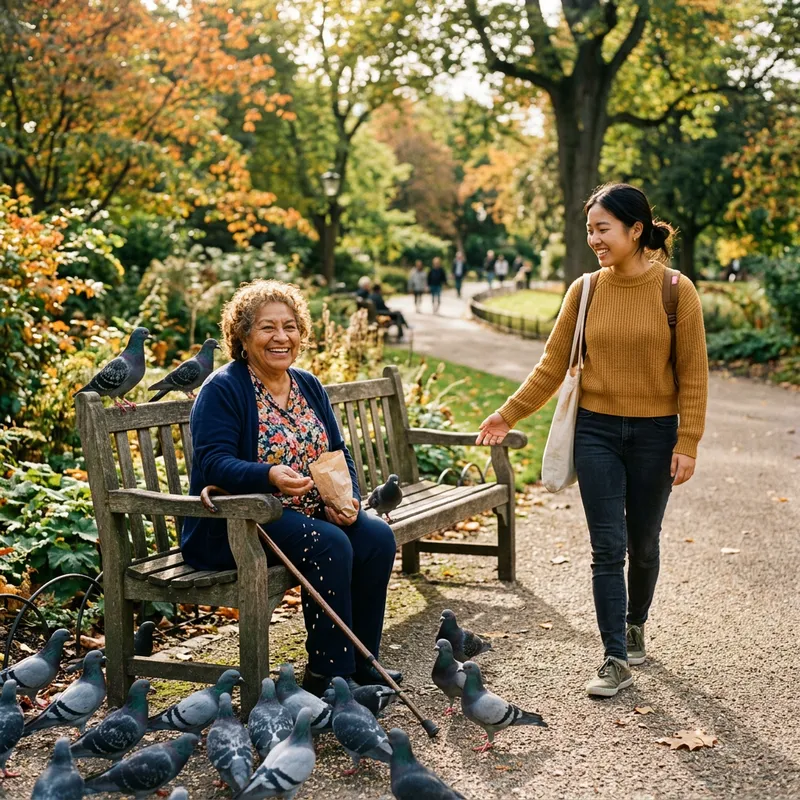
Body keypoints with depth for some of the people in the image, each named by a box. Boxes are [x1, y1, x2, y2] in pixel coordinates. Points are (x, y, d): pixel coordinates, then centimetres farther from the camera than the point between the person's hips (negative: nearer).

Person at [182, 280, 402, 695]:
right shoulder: (222, 389, -9)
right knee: (329, 544, -29)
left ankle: (361, 665, -2)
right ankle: (328, 676, -16)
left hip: (309, 514, 7)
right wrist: (270, 476, -37)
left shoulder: (309, 386, 13)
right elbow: (213, 463, -19)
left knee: (378, 536, -16)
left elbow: (338, 454, 12)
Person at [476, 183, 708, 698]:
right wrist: (508, 415, 0)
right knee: (608, 548, -2)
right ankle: (617, 660, 5)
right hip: (596, 430, 1)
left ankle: (635, 624, 38)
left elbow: (693, 373, -4)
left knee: (642, 544, 12)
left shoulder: (676, 290, -6)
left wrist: (688, 443, -8)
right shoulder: (585, 290, 0)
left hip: (654, 433, -1)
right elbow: (553, 365, 4)